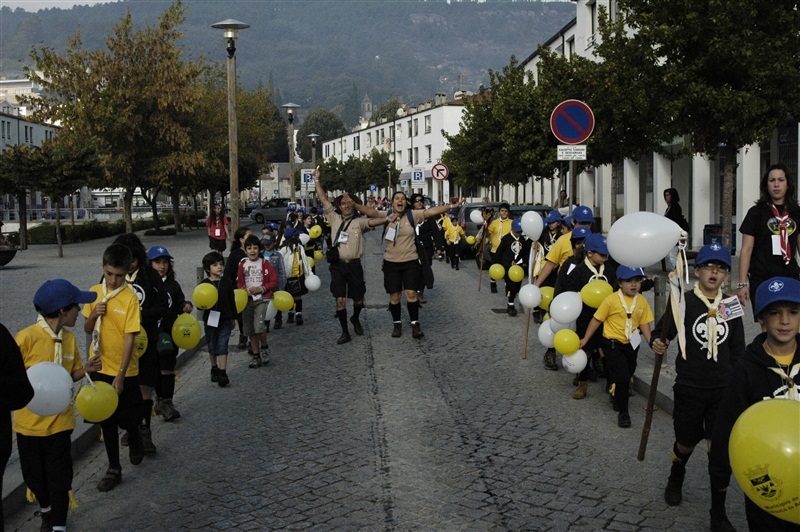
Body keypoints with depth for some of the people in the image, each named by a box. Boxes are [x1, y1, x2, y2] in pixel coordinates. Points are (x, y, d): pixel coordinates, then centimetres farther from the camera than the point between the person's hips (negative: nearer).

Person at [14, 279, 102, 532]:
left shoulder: (69, 338, 0)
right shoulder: (26, 337, -18)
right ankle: (46, 510, 42)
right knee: (34, 475, 15)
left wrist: (85, 369, -9)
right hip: (30, 422, -3)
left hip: (60, 421, 3)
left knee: (60, 478, 3)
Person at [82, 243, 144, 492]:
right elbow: (87, 330, 9)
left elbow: (129, 338, -16)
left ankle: (135, 442, 41)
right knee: (106, 420, 11)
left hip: (124, 371, -4)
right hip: (99, 368, 4)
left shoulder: (130, 297, -15)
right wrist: (94, 315, -14)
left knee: (127, 419, 8)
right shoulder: (94, 292, 1)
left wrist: (121, 375, -19)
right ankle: (114, 469, 23)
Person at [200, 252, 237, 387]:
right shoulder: (204, 284, -4)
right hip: (210, 319, 0)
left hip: (225, 320, 0)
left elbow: (232, 301, 9)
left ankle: (223, 373, -10)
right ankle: (214, 369, 31)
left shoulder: (227, 283, 1)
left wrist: (233, 318, 11)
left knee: (222, 345, -7)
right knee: (212, 346, 13)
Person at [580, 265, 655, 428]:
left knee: (627, 375, 18)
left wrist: (652, 343, -6)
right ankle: (623, 411, 1)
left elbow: (644, 324, 5)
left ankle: (616, 395, 44)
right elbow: (597, 320, -7)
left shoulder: (642, 302, 0)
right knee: (621, 377, -11)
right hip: (612, 344, -5)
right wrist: (585, 339, -4)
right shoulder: (611, 300, -14)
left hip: (631, 345, 5)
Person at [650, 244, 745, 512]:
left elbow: (737, 349, 12)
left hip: (722, 389, 2)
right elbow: (660, 333, -4)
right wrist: (658, 345, -27)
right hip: (689, 387, -2)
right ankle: (675, 480, 43)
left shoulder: (732, 305, 3)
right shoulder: (684, 302, -8)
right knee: (686, 442, 12)